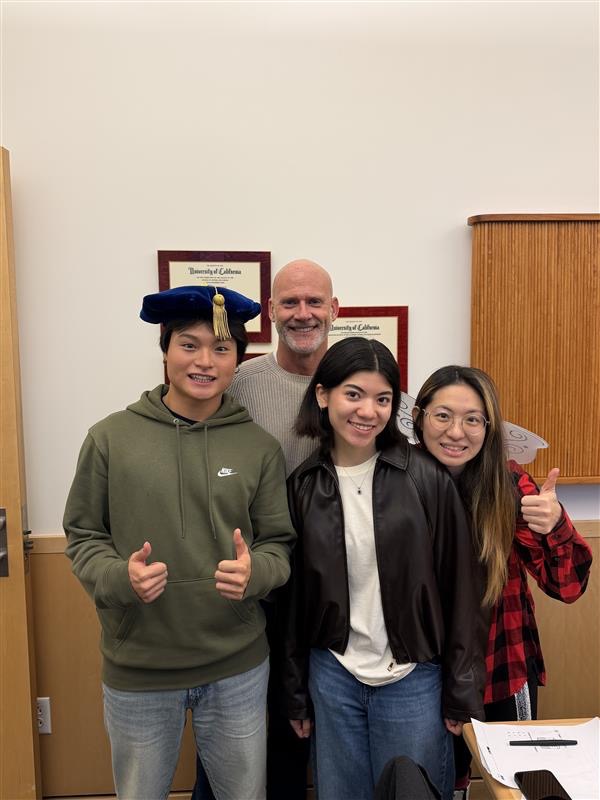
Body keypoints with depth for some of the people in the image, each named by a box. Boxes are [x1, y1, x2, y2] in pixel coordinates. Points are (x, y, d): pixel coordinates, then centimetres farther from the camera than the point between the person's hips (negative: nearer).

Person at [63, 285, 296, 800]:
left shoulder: (260, 447, -5)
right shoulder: (111, 437, -8)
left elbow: (278, 545, 0)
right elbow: (83, 536, -1)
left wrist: (254, 572, -21)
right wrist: (119, 577, -20)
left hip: (238, 668, 1)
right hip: (137, 669, 0)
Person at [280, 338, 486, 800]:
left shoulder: (427, 478, -12)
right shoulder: (302, 485, -4)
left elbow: (460, 589, -6)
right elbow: (293, 595, 3)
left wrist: (461, 692, -4)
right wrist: (295, 693, 7)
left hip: (414, 681, -2)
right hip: (332, 678, 2)